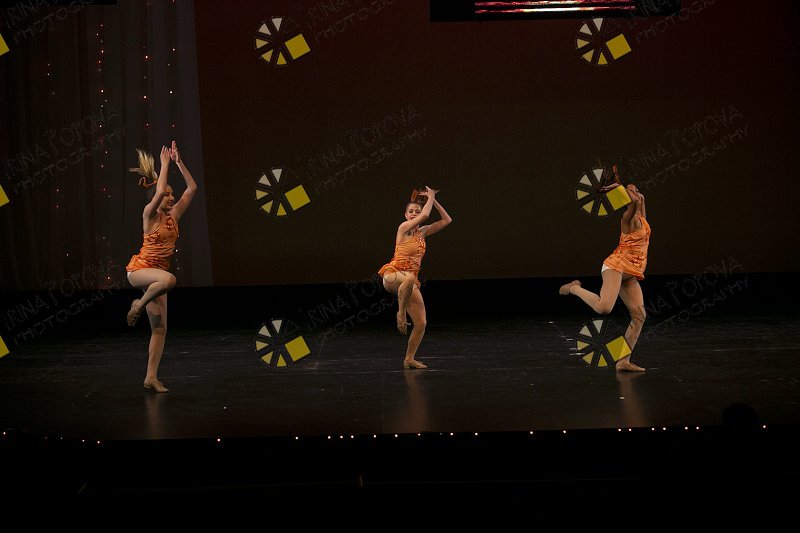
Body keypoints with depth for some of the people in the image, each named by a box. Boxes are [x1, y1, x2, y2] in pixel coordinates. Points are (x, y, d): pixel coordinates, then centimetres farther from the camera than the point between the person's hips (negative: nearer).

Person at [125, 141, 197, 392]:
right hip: (139, 268, -7)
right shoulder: (149, 215, -9)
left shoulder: (173, 216, 7)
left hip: (155, 273, 7)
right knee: (169, 279, -40)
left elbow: (192, 187, 6)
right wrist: (165, 163, -18)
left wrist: (178, 161, 0)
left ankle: (151, 377, 6)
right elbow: (159, 191, -28)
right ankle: (138, 305, -13)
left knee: (160, 329, 1)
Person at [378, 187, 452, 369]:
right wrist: (430, 197, -2)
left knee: (421, 323, -1)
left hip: (410, 281, 7)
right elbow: (425, 215, -18)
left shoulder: (423, 232, 14)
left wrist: (433, 200, 9)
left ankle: (409, 359, 12)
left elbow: (447, 220, 14)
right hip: (392, 275, -7)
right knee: (409, 278, -46)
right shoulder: (403, 228, -5)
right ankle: (401, 314, -27)